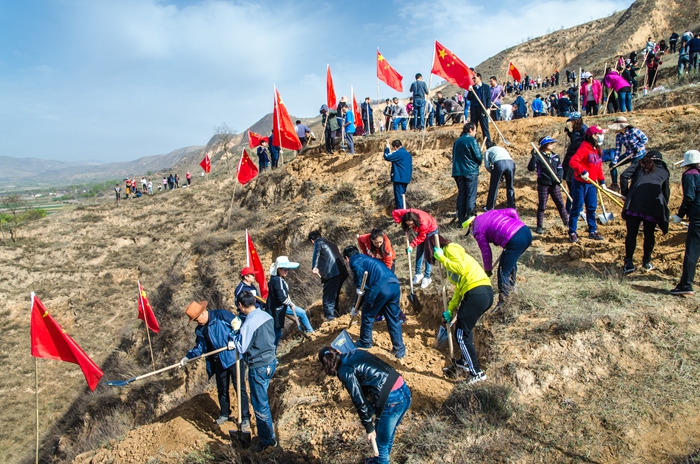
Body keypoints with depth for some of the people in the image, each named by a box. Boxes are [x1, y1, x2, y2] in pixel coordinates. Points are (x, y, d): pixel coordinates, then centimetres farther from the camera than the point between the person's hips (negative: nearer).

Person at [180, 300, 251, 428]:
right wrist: (188, 357, 5)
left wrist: (233, 340, -21)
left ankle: (245, 418, 11)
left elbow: (239, 325, -13)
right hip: (219, 361, 7)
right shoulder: (200, 329, 9)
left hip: (234, 357, -7)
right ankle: (224, 414, 38)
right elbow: (199, 347, 16)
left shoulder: (222, 315, -13)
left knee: (240, 388, 0)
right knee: (222, 389, 18)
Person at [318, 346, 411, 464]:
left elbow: (359, 401, -8)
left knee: (382, 441, 17)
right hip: (404, 391, 8)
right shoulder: (356, 352, 11)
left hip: (392, 401, -8)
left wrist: (369, 428, 2)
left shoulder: (344, 371, -9)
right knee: (387, 435, 31)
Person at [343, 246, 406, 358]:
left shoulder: (354, 260, 12)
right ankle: (399, 349, 19)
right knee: (393, 318, 16)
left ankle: (365, 342, 31)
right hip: (395, 286, 8)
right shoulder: (366, 258, 37)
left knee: (368, 314, 15)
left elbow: (359, 271, -14)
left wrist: (360, 289, -1)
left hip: (381, 287, -7)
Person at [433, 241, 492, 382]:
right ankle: (466, 362, 39)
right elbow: (459, 288, 28)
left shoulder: (450, 249, 3)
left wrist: (442, 258, -4)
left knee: (461, 336, 2)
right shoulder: (453, 259, 29)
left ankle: (477, 373, 10)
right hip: (487, 293, 10)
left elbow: (460, 268, -14)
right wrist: (450, 310, 28)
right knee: (465, 328, 28)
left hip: (476, 294, -10)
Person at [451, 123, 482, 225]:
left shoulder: (457, 141, 11)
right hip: (471, 171, -6)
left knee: (461, 195, 10)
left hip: (458, 172, 6)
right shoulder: (472, 140, -8)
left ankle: (461, 218, 12)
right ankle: (469, 217, -2)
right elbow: (479, 157, -8)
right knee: (471, 196, -1)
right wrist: (478, 162, 12)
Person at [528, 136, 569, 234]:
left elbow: (560, 169, 14)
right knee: (542, 206, 0)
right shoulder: (538, 156, -5)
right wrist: (534, 157, -26)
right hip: (543, 185, -4)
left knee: (560, 203, 8)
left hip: (554, 184, 4)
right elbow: (530, 168, -15)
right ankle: (539, 226, 8)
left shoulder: (556, 157, 11)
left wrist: (559, 177, -5)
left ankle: (566, 222, 21)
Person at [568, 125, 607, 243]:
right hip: (581, 184, -8)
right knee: (577, 208, -1)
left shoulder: (597, 150, 11)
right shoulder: (584, 148, -16)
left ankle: (592, 231, 24)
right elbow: (572, 162, -28)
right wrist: (583, 171, -32)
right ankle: (572, 233, 7)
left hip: (592, 184, 8)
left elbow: (599, 167, 17)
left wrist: (601, 181, 10)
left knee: (592, 208, 13)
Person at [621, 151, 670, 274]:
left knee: (631, 233, 4)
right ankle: (647, 262, 24)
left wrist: (625, 193, 15)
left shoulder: (639, 166, 21)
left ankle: (628, 263, 3)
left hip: (634, 202, -1)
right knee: (649, 234, 14)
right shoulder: (664, 172, 24)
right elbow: (666, 192, 23)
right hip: (654, 205, 1)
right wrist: (663, 207, 36)